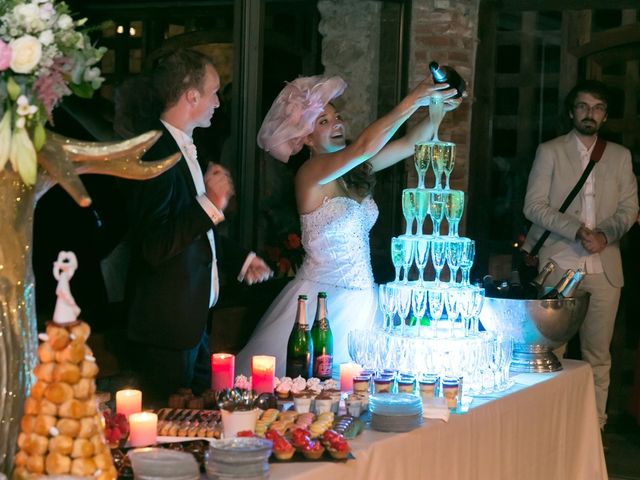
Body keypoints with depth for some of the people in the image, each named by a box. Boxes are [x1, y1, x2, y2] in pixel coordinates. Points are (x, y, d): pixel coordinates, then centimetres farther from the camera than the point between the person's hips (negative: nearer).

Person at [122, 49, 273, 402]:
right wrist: (211, 204, -26)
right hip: (167, 329, -10)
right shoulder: (157, 154, -19)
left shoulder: (184, 148, 12)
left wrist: (240, 259, 25)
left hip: (193, 320, 10)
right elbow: (156, 248, -27)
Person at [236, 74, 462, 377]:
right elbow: (365, 146, -27)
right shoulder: (310, 172, -12)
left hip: (361, 296, 7)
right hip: (324, 296, -7)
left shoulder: (356, 170, 9)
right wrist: (412, 102, -24)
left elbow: (412, 143, 9)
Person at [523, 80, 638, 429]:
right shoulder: (550, 152, 6)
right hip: (559, 265, -2)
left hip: (603, 267, 3)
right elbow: (534, 206, -2)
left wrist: (605, 234, -10)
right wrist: (576, 231, -15)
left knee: (598, 356, 3)